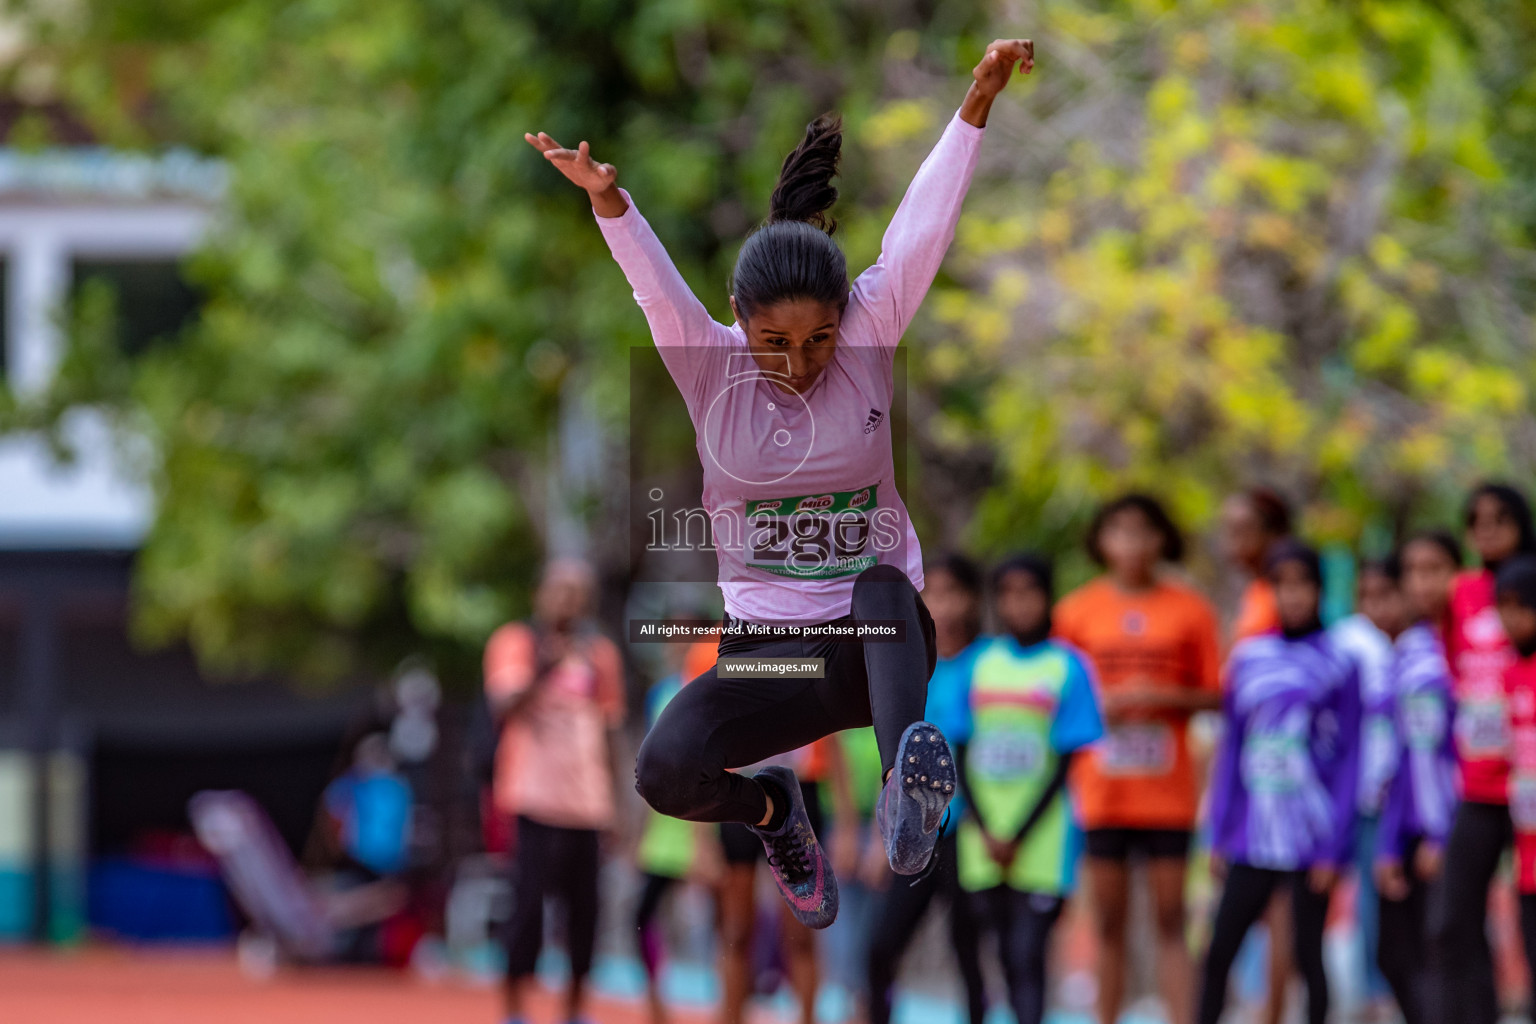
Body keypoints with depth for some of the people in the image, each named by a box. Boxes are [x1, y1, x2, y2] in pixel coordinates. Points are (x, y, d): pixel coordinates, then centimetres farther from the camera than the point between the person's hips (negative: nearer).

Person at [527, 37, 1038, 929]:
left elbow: (920, 236, -15)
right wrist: (609, 202, -42)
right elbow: (657, 287, -22)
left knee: (882, 586, -37)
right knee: (667, 770, -26)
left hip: (881, 643, -1)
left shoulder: (869, 342, -4)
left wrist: (978, 106, -27)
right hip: (773, 655, 1)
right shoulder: (710, 367, -5)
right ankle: (770, 809, 9)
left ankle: (908, 781, -57)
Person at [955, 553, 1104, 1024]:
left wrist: (1019, 838, -9)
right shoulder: (983, 663, 10)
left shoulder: (1067, 667, -1)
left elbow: (1066, 761, -4)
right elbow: (963, 753, 9)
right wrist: (984, 830, -4)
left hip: (1042, 841, -4)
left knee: (1027, 955, -10)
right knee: (1008, 955, 6)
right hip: (985, 842, 4)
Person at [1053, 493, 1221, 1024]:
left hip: (1169, 794, -1)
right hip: (1101, 794, 1)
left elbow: (1215, 696, 5)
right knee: (1109, 924, 4)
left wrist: (1164, 698, -12)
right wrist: (1098, 705, -9)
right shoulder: (1077, 610, 6)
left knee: (1170, 921, -3)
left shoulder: (1189, 610, 3)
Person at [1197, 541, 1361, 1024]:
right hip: (1250, 839, 3)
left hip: (1312, 840, -3)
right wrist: (1218, 835, 9)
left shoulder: (1337, 664, -1)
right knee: (1219, 951, -1)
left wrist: (1334, 848, -7)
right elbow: (1231, 750, 13)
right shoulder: (1247, 659, 8)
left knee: (1308, 954, 1)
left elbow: (1349, 761, -1)